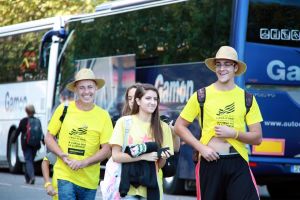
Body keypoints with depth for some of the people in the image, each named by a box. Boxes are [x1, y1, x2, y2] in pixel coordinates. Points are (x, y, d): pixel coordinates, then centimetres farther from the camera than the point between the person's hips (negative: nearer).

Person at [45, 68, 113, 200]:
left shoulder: (103, 116, 1)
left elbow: (107, 150, -2)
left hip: (89, 180, 2)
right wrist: (61, 155, -11)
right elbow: (49, 138, 7)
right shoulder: (64, 110, 1)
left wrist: (84, 162, -16)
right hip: (64, 175, -2)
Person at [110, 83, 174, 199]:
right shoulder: (124, 122, -3)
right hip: (129, 186, -3)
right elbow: (116, 156, -7)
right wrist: (144, 156, -16)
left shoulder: (163, 127, 7)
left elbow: (160, 165, 11)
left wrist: (163, 157, -11)